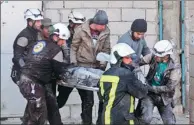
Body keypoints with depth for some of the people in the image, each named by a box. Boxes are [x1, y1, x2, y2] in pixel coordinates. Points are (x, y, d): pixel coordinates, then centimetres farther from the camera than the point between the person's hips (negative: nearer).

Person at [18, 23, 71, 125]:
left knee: (52, 103, 20)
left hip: (25, 79, 9)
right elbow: (59, 69, -4)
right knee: (39, 115, -4)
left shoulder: (39, 43, 13)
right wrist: (65, 77, 15)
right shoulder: (55, 49, -10)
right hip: (32, 84, -9)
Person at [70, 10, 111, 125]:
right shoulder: (81, 30, -12)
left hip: (98, 67, 3)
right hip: (83, 67, -3)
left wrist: (103, 64, -5)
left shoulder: (106, 32, -4)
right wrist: (73, 62, -8)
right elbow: (74, 47, -3)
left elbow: (106, 50, 4)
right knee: (88, 99, -4)